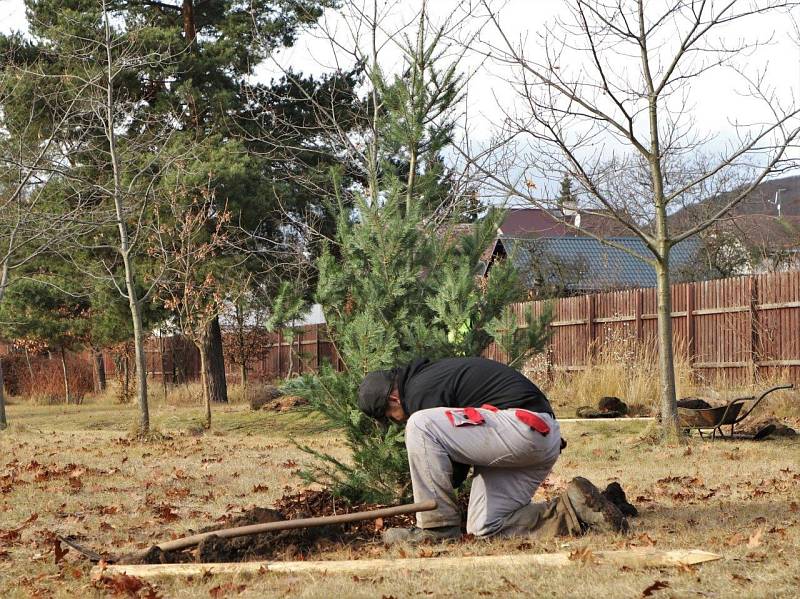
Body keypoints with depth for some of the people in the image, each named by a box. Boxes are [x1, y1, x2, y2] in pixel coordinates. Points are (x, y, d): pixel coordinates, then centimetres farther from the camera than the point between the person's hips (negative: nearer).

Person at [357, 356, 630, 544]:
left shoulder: (420, 391, -7)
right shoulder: (431, 374, 25)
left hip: (524, 426, -11)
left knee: (420, 426, -18)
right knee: (484, 528, 9)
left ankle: (438, 527, -12)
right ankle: (571, 511, 4)